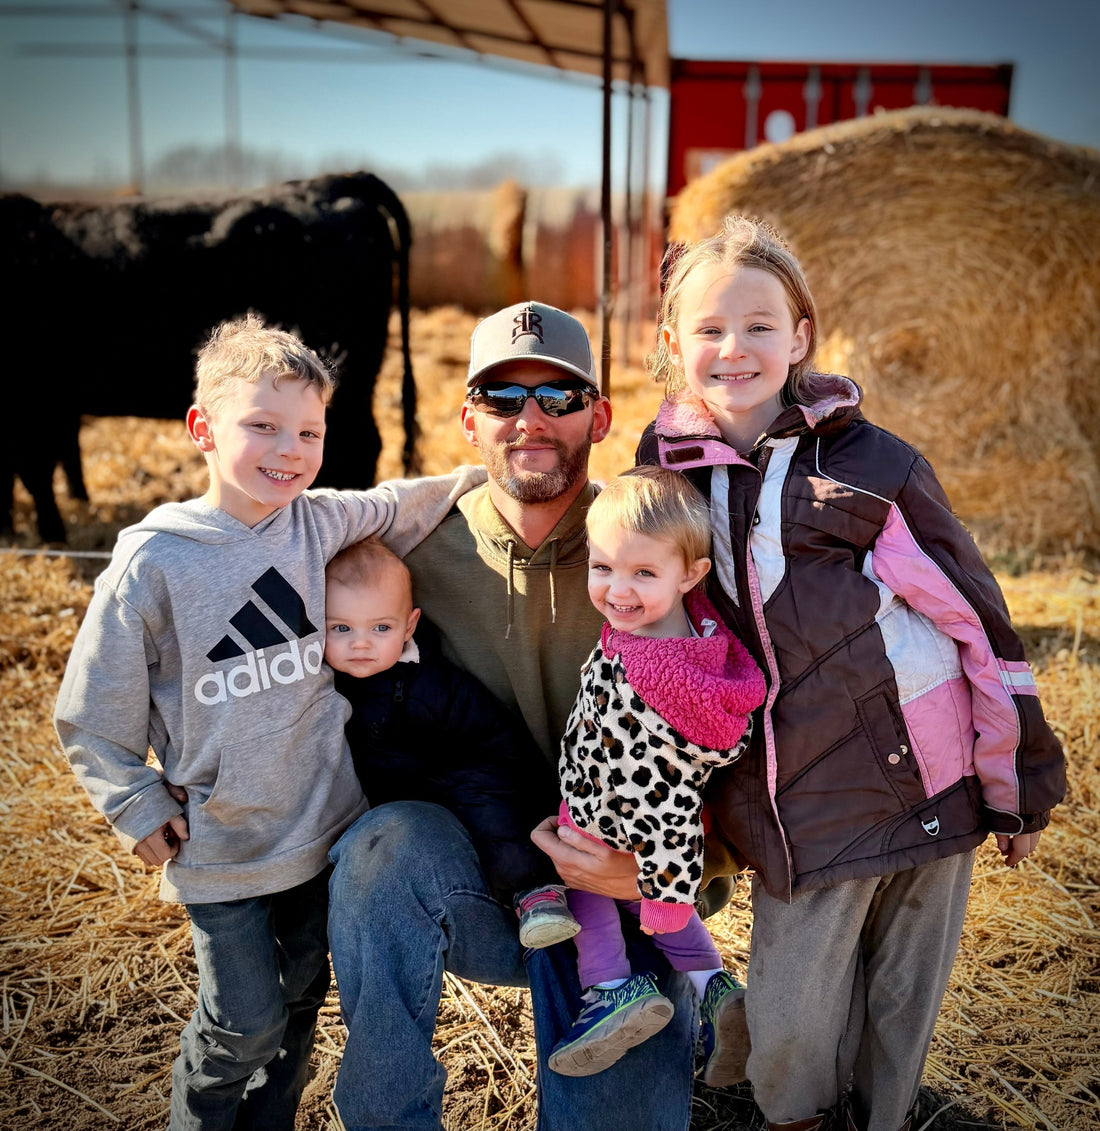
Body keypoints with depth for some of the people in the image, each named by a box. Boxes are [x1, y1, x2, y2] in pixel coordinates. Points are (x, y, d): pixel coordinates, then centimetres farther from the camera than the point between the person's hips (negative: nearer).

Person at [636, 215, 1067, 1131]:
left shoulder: (872, 463, -7)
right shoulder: (666, 471, 1)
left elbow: (978, 617, -2)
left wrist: (1021, 783, 1)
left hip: (930, 778, -1)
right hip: (799, 805, 2)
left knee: (906, 995, 14)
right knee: (790, 1020, 7)